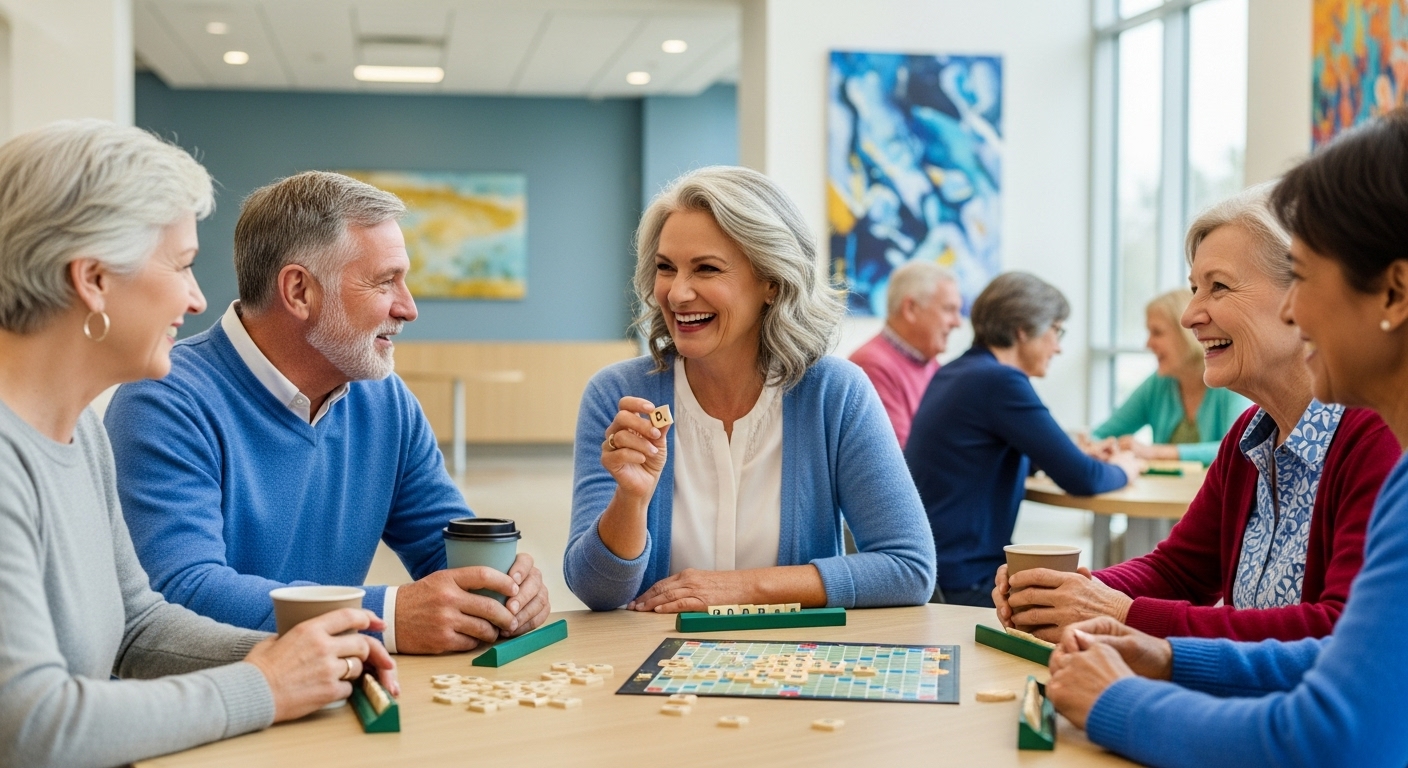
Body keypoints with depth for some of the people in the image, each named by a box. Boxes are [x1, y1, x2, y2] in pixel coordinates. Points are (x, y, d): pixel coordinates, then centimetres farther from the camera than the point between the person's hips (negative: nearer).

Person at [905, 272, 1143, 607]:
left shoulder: (953, 373, 11)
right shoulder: (1000, 381, -17)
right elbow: (1080, 480, -16)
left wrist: (1079, 454, 15)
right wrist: (1121, 470, 6)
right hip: (964, 580, -9)